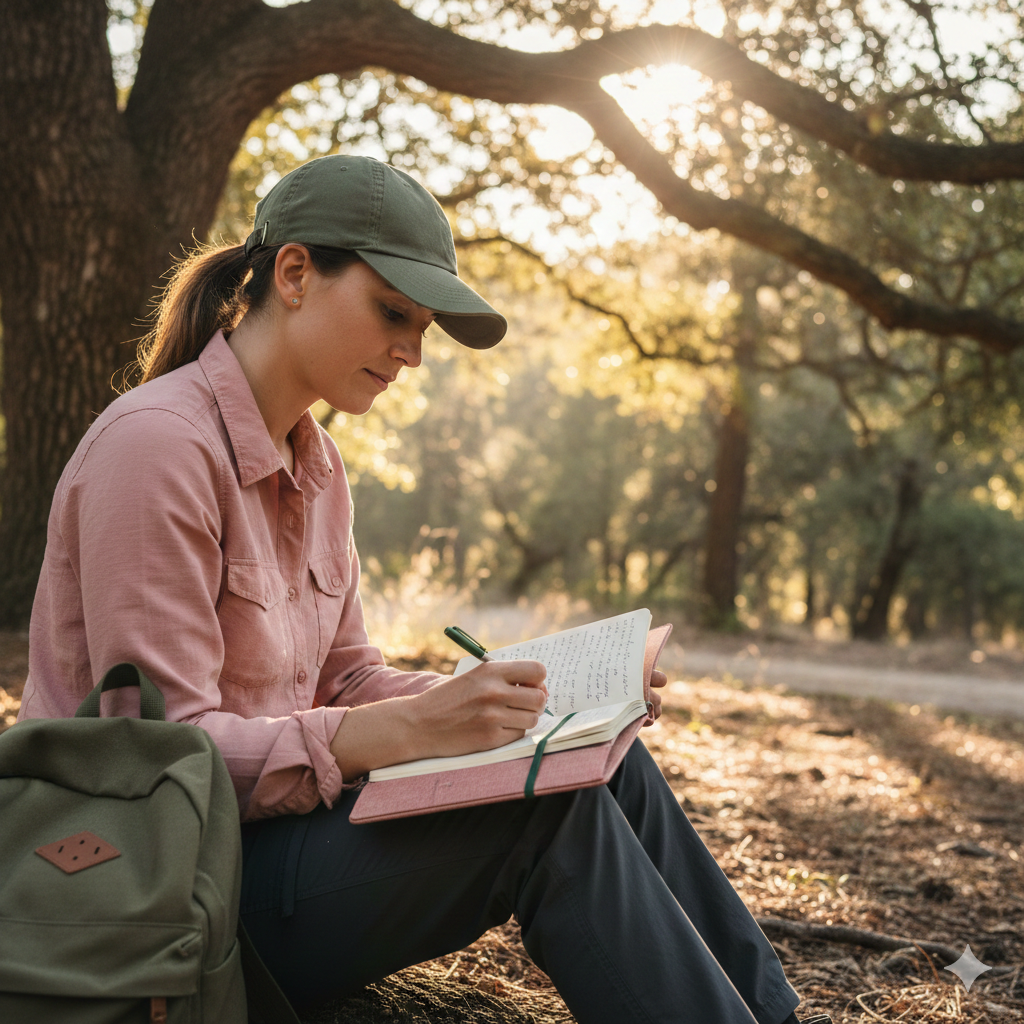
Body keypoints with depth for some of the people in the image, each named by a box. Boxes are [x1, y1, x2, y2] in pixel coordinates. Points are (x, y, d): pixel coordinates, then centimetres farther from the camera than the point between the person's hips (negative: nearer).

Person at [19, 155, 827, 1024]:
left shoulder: (317, 464, 9)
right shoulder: (157, 445, -19)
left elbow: (345, 678, 10)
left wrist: (519, 696, -4)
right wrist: (407, 728, -31)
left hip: (277, 817, 8)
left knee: (608, 764, -4)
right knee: (550, 806, -22)